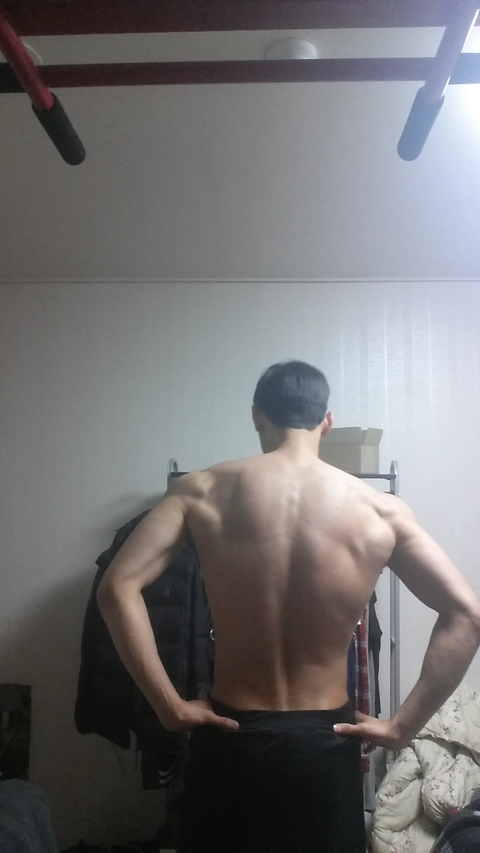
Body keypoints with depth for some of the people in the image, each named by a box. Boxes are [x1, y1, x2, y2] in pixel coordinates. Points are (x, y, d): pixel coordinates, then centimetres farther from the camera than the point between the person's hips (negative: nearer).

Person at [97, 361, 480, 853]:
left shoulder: (202, 492, -9)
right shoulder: (379, 510, -7)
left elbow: (118, 588, -17)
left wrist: (169, 706, -11)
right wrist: (402, 726, -6)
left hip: (230, 739, 0)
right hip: (324, 744, 1)